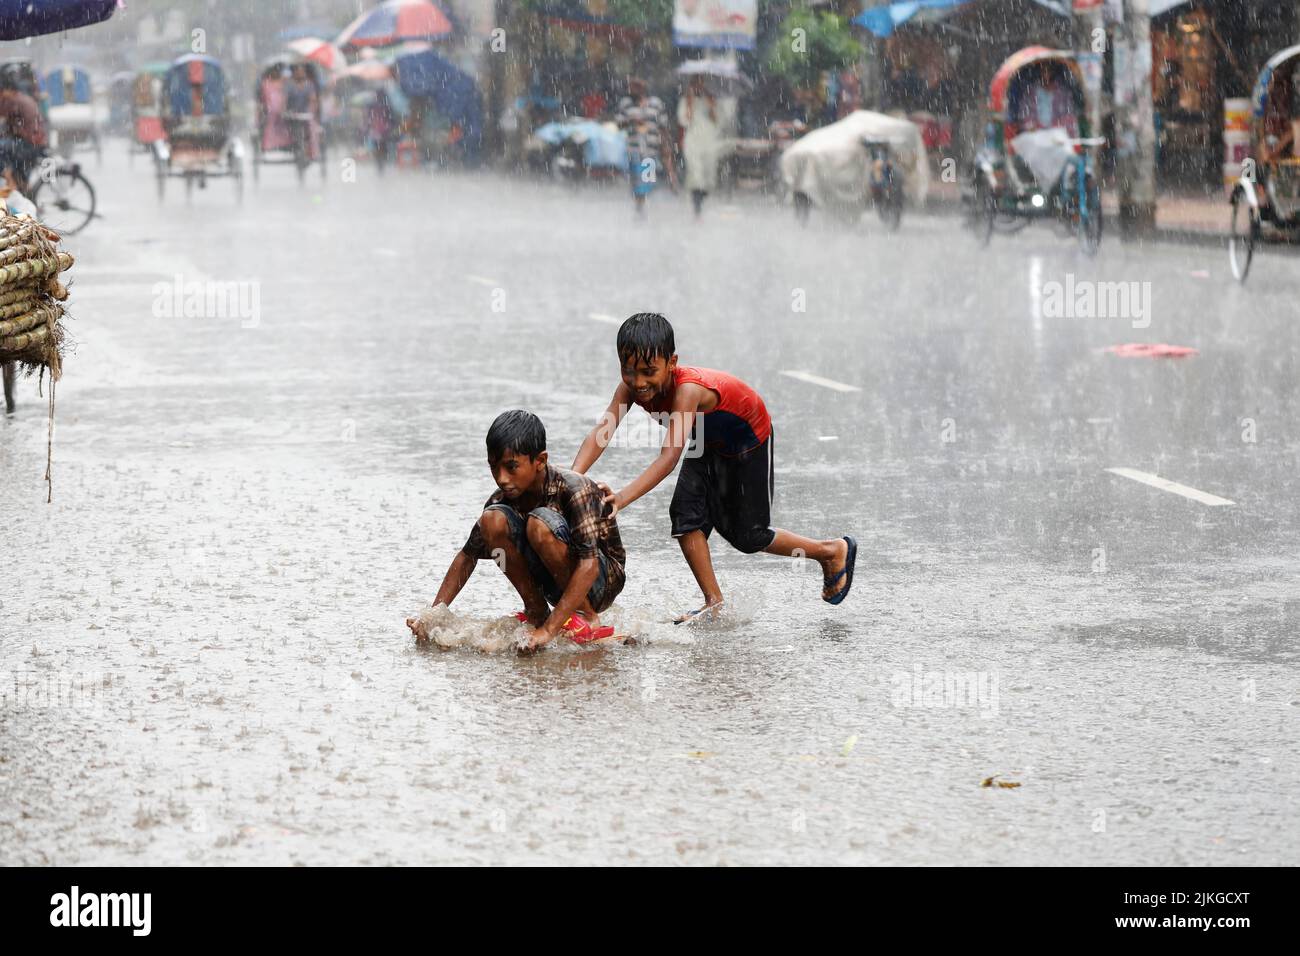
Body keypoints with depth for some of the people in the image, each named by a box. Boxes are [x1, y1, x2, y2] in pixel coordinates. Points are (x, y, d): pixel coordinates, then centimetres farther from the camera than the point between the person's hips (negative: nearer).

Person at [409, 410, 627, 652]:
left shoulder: (574, 489, -26)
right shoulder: (504, 498, -8)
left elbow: (589, 565, -34)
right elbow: (468, 556, 3)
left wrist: (549, 630, -40)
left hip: (603, 580, -6)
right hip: (556, 585, 6)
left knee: (539, 525, -32)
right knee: (493, 519, -16)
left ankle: (587, 618, -17)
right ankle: (536, 612, -5)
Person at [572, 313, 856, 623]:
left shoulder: (687, 388, -44)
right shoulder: (631, 388, -25)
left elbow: (669, 457, -52)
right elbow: (601, 431, -36)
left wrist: (623, 498, -63)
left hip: (748, 439, -6)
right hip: (709, 444, 6)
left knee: (746, 535, 3)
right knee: (686, 515, -9)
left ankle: (834, 551, 24)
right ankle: (714, 603, 3)